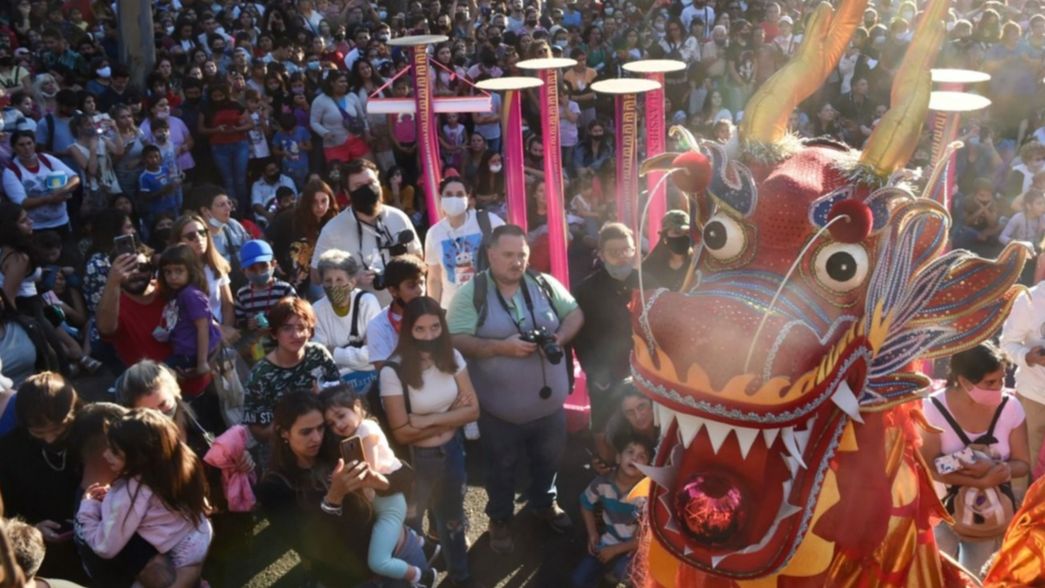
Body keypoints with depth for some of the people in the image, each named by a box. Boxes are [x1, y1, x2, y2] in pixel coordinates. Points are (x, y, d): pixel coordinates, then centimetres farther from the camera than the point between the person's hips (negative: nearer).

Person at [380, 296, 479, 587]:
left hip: (452, 451, 4)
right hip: (416, 460, -4)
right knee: (411, 522, 19)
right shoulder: (393, 371, -24)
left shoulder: (452, 357, -10)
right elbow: (402, 432, -22)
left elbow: (473, 410, -9)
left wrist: (430, 420, -21)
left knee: (452, 517, 26)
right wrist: (452, 414, -18)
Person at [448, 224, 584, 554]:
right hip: (500, 407, -3)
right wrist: (502, 346, -30)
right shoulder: (471, 293, -13)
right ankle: (500, 519, 40)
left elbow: (575, 314, 4)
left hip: (549, 400, 3)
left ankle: (544, 502, 51)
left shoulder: (545, 285, -2)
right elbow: (457, 341, -19)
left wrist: (560, 338, -17)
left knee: (548, 459, 24)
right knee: (502, 467, 17)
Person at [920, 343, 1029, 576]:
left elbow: (1023, 464, -6)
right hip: (946, 505, -2)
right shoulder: (934, 408, -21)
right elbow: (929, 467, -20)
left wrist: (992, 467, -28)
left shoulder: (1010, 407, -14)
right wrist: (981, 482, -30)